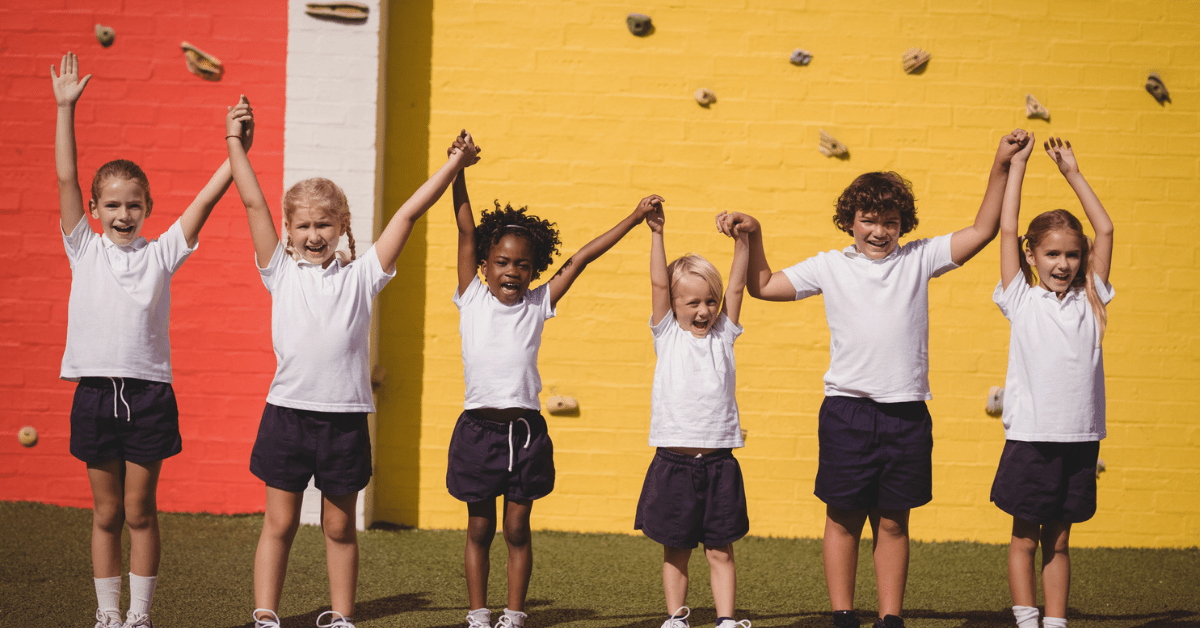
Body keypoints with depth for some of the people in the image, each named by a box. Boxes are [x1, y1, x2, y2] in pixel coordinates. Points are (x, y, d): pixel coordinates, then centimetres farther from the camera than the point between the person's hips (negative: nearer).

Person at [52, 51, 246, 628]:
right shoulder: (85, 250, 5)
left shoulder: (161, 253, 5)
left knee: (140, 512, 4)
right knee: (106, 514, 8)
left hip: (148, 394, 0)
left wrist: (237, 152, -12)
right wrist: (65, 108, -6)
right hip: (96, 391, 1)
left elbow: (206, 199, -1)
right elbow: (65, 177, 0)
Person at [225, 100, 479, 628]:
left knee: (339, 528, 10)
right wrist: (234, 143, 1)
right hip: (288, 411, 0)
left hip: (345, 417, 0)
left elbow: (408, 213, 4)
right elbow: (254, 203, 3)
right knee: (279, 524, 4)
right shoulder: (281, 271, 6)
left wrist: (453, 166, 4)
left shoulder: (361, 275, 6)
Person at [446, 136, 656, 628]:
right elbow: (467, 232, -4)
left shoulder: (538, 306, 5)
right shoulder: (472, 300, 1)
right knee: (480, 529, 8)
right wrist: (457, 169, -9)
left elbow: (581, 258, 4)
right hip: (479, 426, -1)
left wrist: (634, 219, 4)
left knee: (517, 529, 7)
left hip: (526, 430, 1)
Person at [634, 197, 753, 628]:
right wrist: (656, 233, -11)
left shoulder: (724, 335, 8)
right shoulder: (667, 336, 5)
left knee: (720, 550, 3)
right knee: (675, 551, 6)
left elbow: (736, 287, 1)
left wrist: (740, 239, -10)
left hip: (718, 461, 1)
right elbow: (659, 283, -3)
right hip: (674, 461, -1)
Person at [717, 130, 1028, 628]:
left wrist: (1000, 167, -2)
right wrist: (753, 237, 2)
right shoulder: (830, 267, 7)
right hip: (847, 411, -1)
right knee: (843, 519, 3)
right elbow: (763, 286, 14)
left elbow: (982, 231, 5)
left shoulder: (918, 259, 8)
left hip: (906, 413, 1)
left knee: (893, 522, 7)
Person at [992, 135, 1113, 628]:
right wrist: (1017, 164, 4)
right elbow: (1006, 229, 0)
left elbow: (1105, 230, 11)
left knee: (1058, 540, 9)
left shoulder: (1089, 300, 9)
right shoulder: (1021, 300, 3)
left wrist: (1072, 173, 12)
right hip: (1030, 436, -3)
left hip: (1079, 438, 3)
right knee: (1025, 537, 2)